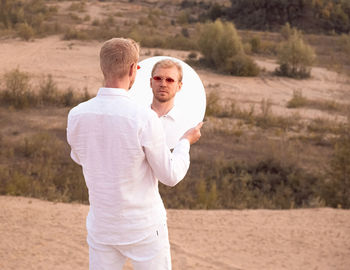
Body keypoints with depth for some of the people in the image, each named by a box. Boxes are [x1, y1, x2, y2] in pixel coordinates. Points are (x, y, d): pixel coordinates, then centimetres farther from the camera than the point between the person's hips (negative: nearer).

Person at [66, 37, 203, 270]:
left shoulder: (77, 115, -11)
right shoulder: (144, 119, -24)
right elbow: (170, 176, -13)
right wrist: (185, 142, 6)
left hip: (102, 226, 4)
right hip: (143, 226, -4)